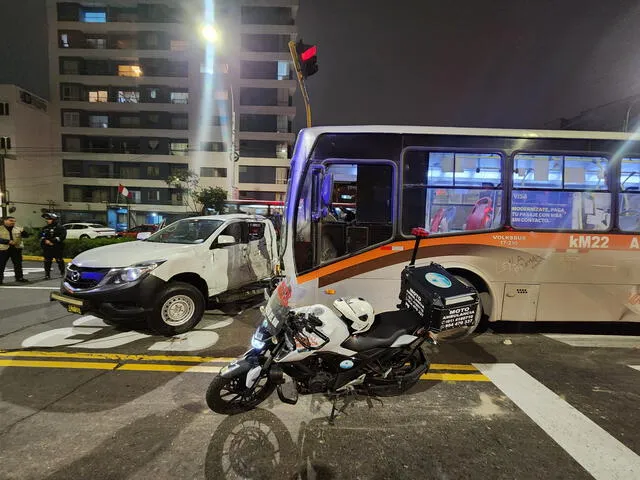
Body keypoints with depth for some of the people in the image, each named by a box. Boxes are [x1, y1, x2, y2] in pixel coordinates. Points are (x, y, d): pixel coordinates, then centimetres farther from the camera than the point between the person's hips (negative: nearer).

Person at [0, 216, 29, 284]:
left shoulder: (18, 229, 8)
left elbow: (26, 236, 4)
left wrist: (23, 232, -17)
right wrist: (8, 241, -21)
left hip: (16, 248, 3)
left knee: (18, 264, 9)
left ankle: (19, 277, 18)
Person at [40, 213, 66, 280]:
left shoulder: (60, 227, -4)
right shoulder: (45, 228, 16)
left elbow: (62, 236, -15)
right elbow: (41, 236, 12)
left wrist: (53, 241, -19)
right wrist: (45, 240, -9)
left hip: (57, 248, -5)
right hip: (47, 248, 6)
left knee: (59, 260, 1)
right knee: (47, 261, 6)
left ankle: (62, 273, 17)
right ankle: (47, 274, 13)